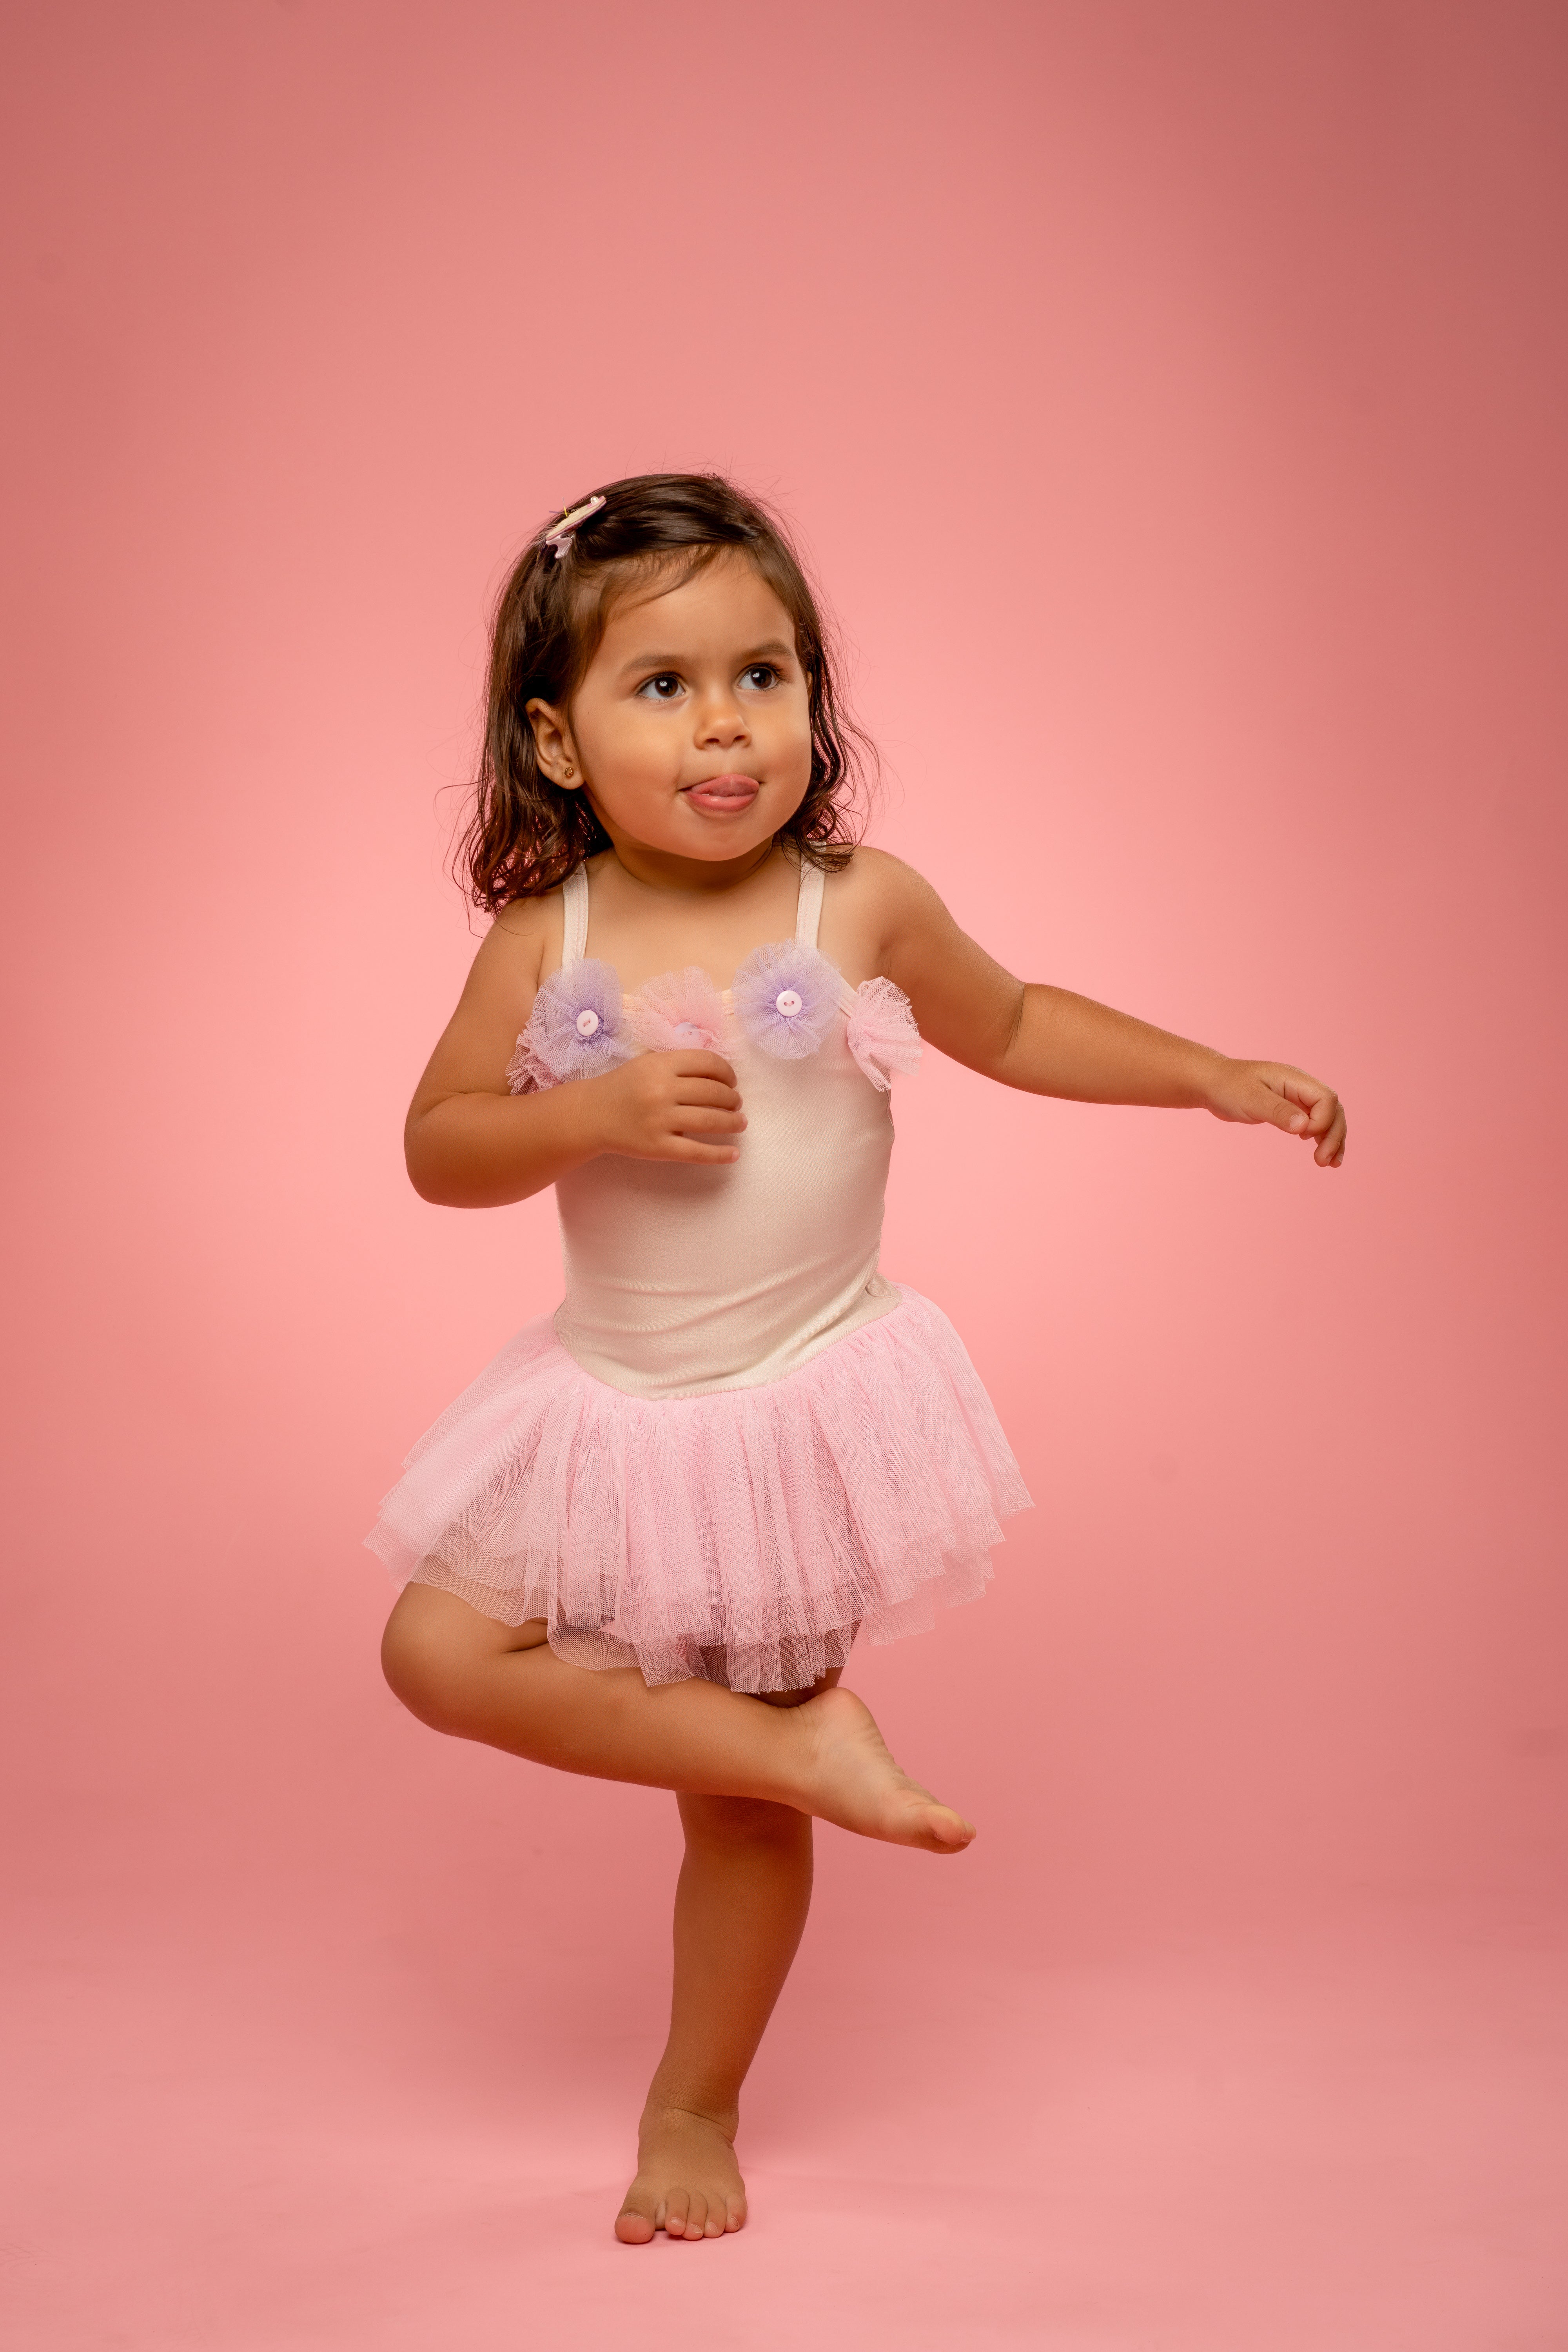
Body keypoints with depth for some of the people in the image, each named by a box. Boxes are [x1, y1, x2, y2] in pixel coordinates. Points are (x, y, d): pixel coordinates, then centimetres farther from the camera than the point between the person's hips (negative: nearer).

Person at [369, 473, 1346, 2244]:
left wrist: (1216, 1077, 2)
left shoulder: (861, 910, -9)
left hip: (801, 1402, -2)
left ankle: (695, 2110, 29)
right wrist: (597, 1112, -23)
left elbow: (1014, 1030, 8)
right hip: (612, 1406, 2)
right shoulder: (545, 940, -8)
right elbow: (437, 1148, -6)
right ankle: (798, 1737, -1)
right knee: (439, 1654, -11)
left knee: (744, 1807, 8)